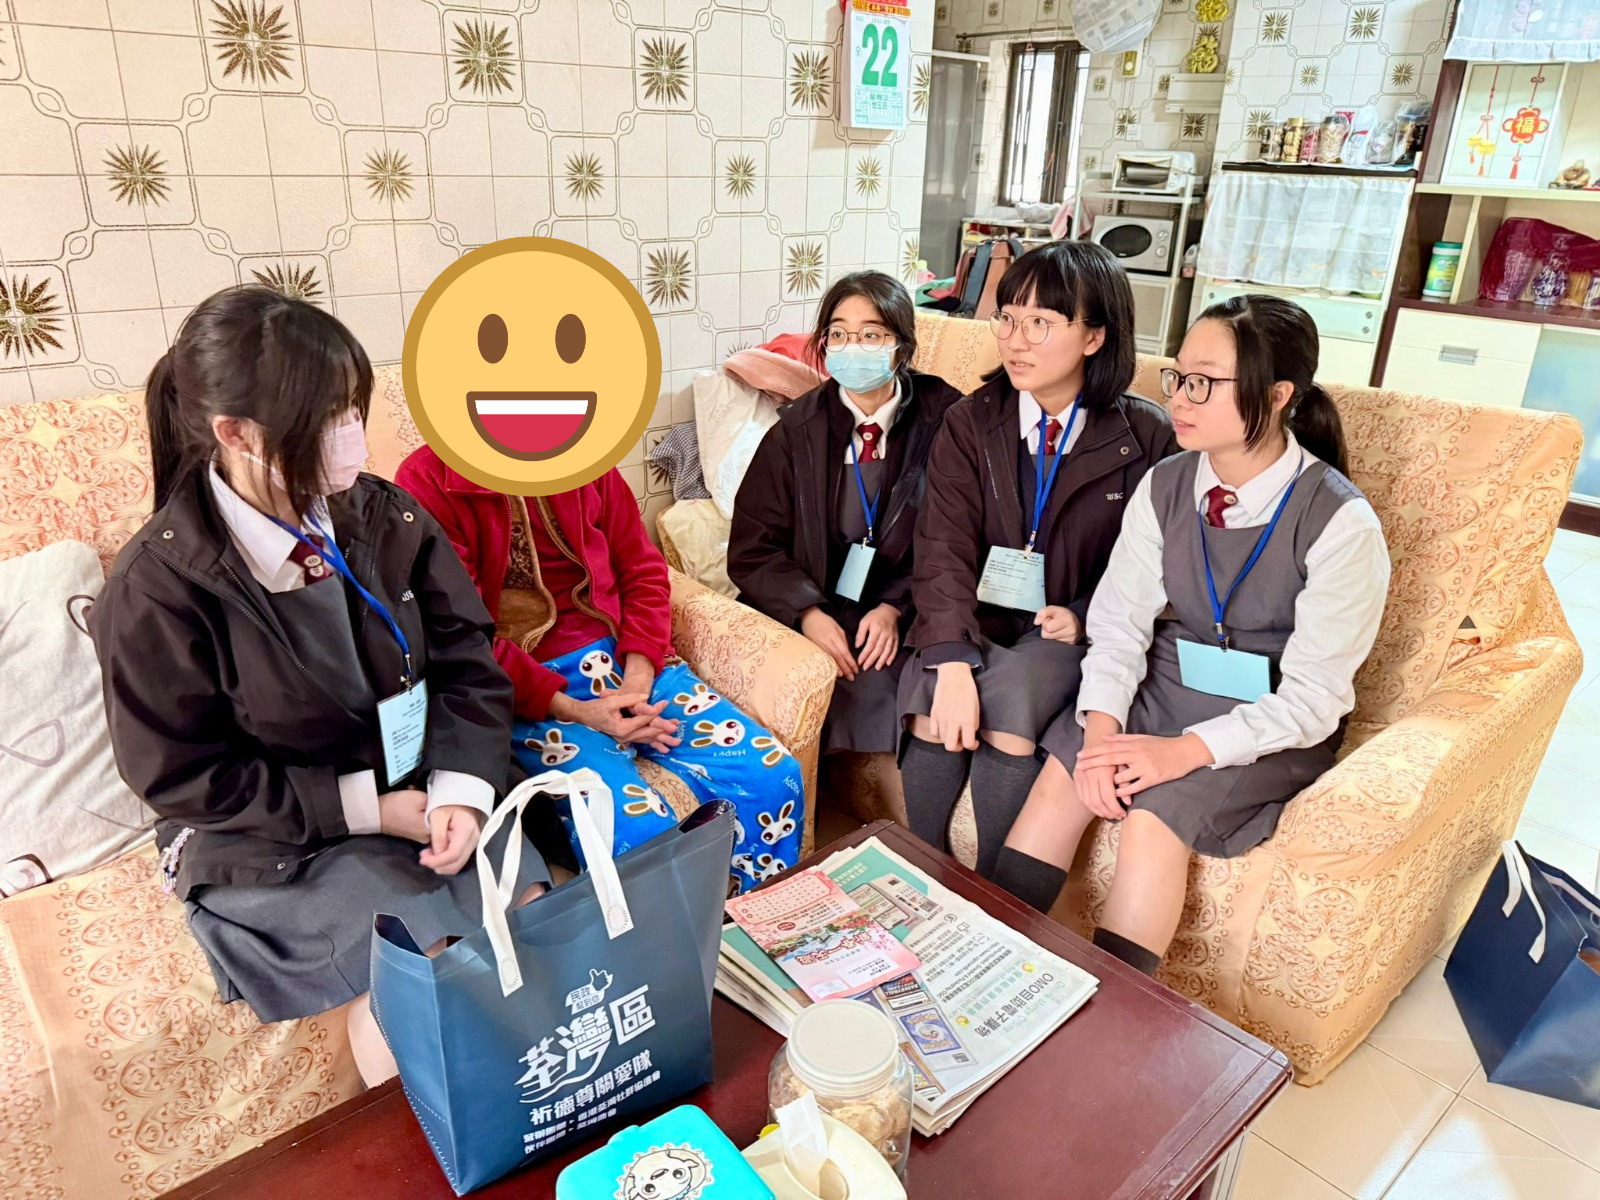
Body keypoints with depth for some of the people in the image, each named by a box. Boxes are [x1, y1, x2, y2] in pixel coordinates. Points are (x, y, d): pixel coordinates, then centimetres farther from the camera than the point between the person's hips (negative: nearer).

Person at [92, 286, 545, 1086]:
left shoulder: (383, 517, -6)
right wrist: (367, 806, -16)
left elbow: (466, 661, -3)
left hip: (423, 788, 4)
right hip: (275, 839, -3)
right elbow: (183, 775, -10)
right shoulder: (157, 589, -16)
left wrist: (461, 788, -19)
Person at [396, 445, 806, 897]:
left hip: (618, 656, 5)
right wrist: (571, 711, -18)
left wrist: (638, 677, -8)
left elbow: (643, 569, 8)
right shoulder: (426, 482, -8)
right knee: (635, 831, -29)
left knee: (772, 775, -12)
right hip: (525, 690, -4)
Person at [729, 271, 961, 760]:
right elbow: (752, 546, 1)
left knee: (874, 692, -26)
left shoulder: (942, 420, -1)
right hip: (808, 614, 1)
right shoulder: (797, 427, 3)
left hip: (902, 617, 0)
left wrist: (896, 609, -14)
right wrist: (809, 612, -15)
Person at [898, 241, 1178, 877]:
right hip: (975, 619, 2)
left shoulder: (1146, 436, -3)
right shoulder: (970, 423, 0)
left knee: (1009, 696, -31)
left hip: (1063, 632, -1)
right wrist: (952, 661, -26)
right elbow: (944, 548, -12)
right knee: (935, 707, -27)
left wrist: (1084, 616, -16)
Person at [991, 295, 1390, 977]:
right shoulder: (1164, 488, -3)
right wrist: (1101, 724, -20)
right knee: (1061, 777, -22)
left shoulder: (1340, 522, -17)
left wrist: (1187, 750, -27)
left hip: (1272, 725, -4)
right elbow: (1119, 623, -3)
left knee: (1156, 816, -28)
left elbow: (1314, 697, -15)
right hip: (1166, 685, 4)